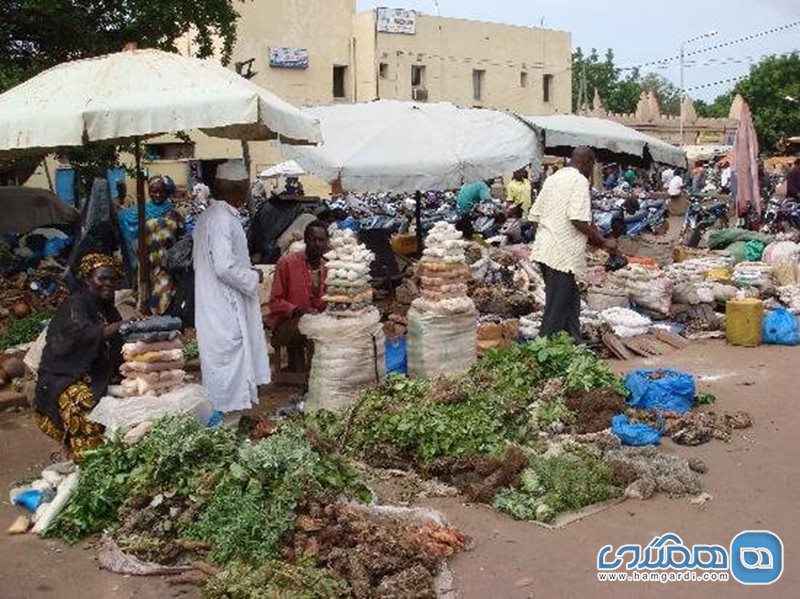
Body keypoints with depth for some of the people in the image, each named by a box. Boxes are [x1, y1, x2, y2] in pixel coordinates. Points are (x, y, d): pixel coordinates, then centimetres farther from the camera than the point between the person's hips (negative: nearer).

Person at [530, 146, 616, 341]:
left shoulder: (553, 178, 16)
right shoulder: (579, 180, -9)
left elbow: (535, 214, 16)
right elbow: (578, 219, -20)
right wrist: (603, 242, -9)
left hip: (543, 249, 9)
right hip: (561, 253, -9)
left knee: (570, 299, 18)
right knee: (556, 308, -2)